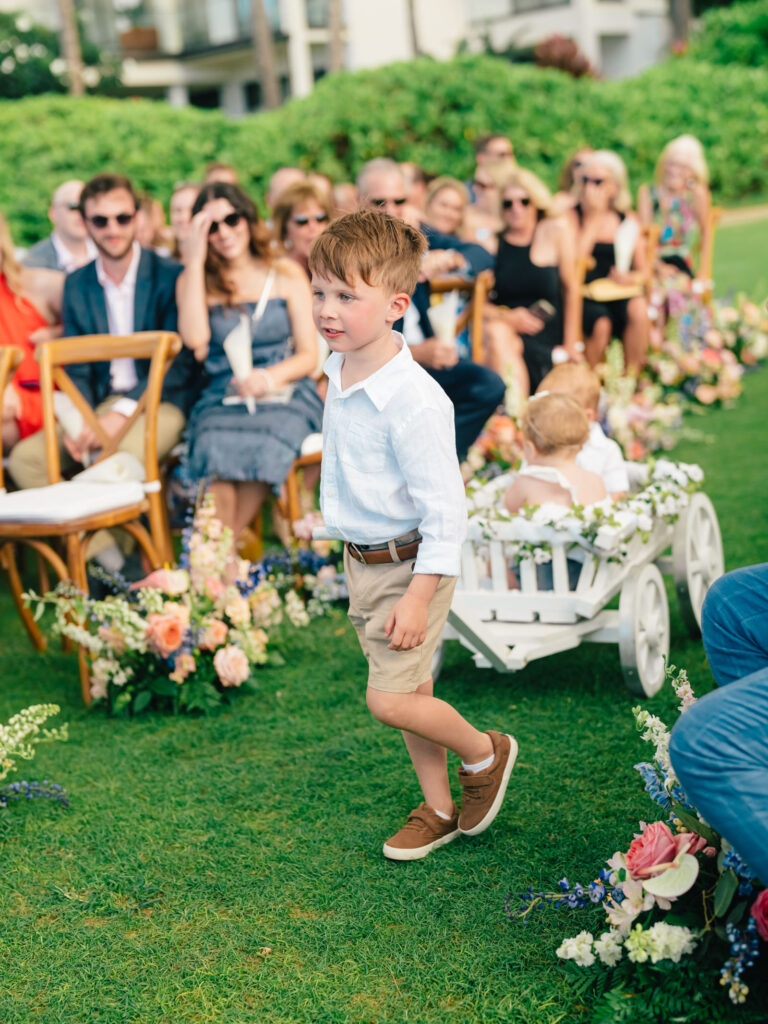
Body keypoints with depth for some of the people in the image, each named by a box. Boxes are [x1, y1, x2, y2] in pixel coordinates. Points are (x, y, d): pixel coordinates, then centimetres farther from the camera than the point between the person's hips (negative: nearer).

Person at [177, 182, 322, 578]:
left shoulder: (287, 275, 11)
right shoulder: (196, 281, 12)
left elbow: (308, 355, 8)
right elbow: (195, 339, -9)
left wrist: (271, 377, -14)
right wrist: (195, 259, -5)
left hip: (285, 394, 0)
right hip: (222, 398, 1)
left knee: (266, 445, -36)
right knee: (216, 448, -35)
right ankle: (225, 569, -29)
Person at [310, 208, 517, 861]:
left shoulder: (413, 401, -27)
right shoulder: (341, 372, 0)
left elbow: (444, 507, -24)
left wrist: (419, 597, -22)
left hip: (409, 563, -8)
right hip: (361, 559, 8)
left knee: (390, 699, -7)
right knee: (409, 686, 17)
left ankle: (485, 753, 21)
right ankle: (440, 810, 33)